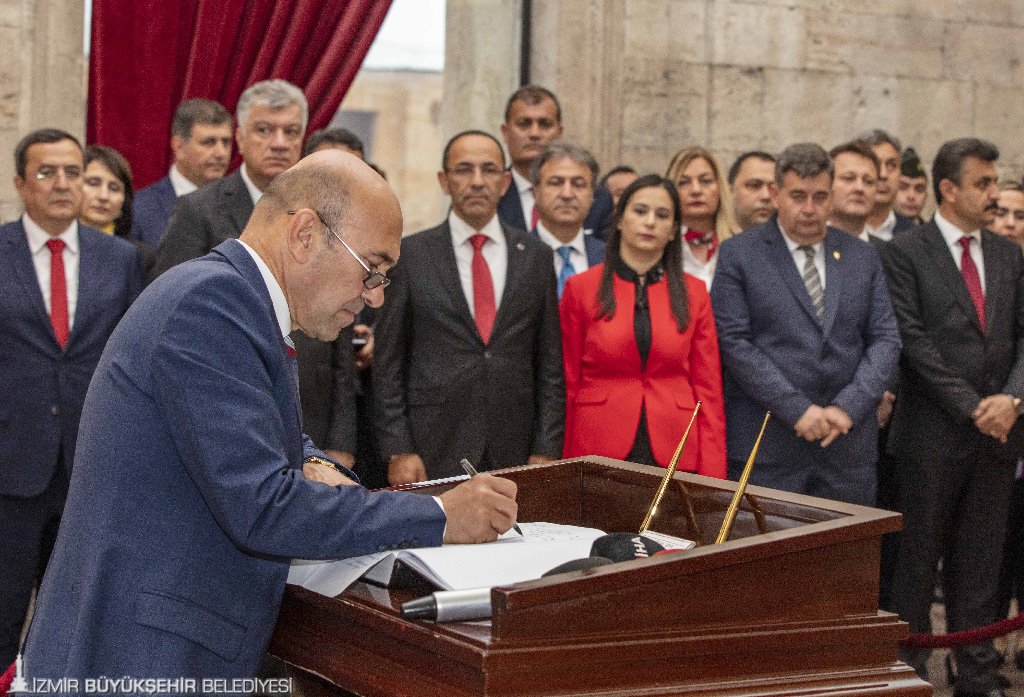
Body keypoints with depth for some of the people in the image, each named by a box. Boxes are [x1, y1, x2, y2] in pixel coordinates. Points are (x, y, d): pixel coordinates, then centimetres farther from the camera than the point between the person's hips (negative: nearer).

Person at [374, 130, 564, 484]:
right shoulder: (409, 255, 2)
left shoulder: (536, 256, 8)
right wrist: (398, 452, -6)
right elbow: (387, 366, 1)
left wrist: (545, 452, 1)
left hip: (514, 456, 2)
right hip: (432, 454, -2)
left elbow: (550, 365, 8)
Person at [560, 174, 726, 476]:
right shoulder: (581, 288, 3)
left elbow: (708, 388, 6)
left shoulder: (694, 293, 7)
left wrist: (711, 477, -2)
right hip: (599, 451, -1)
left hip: (675, 452, 1)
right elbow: (568, 383, 5)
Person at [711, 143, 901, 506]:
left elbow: (886, 339, 8)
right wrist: (797, 409, -13)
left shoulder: (862, 257, 11)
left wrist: (848, 407, -7)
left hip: (849, 442, 3)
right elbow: (734, 342, -7)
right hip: (767, 447, -3)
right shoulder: (739, 255, 0)